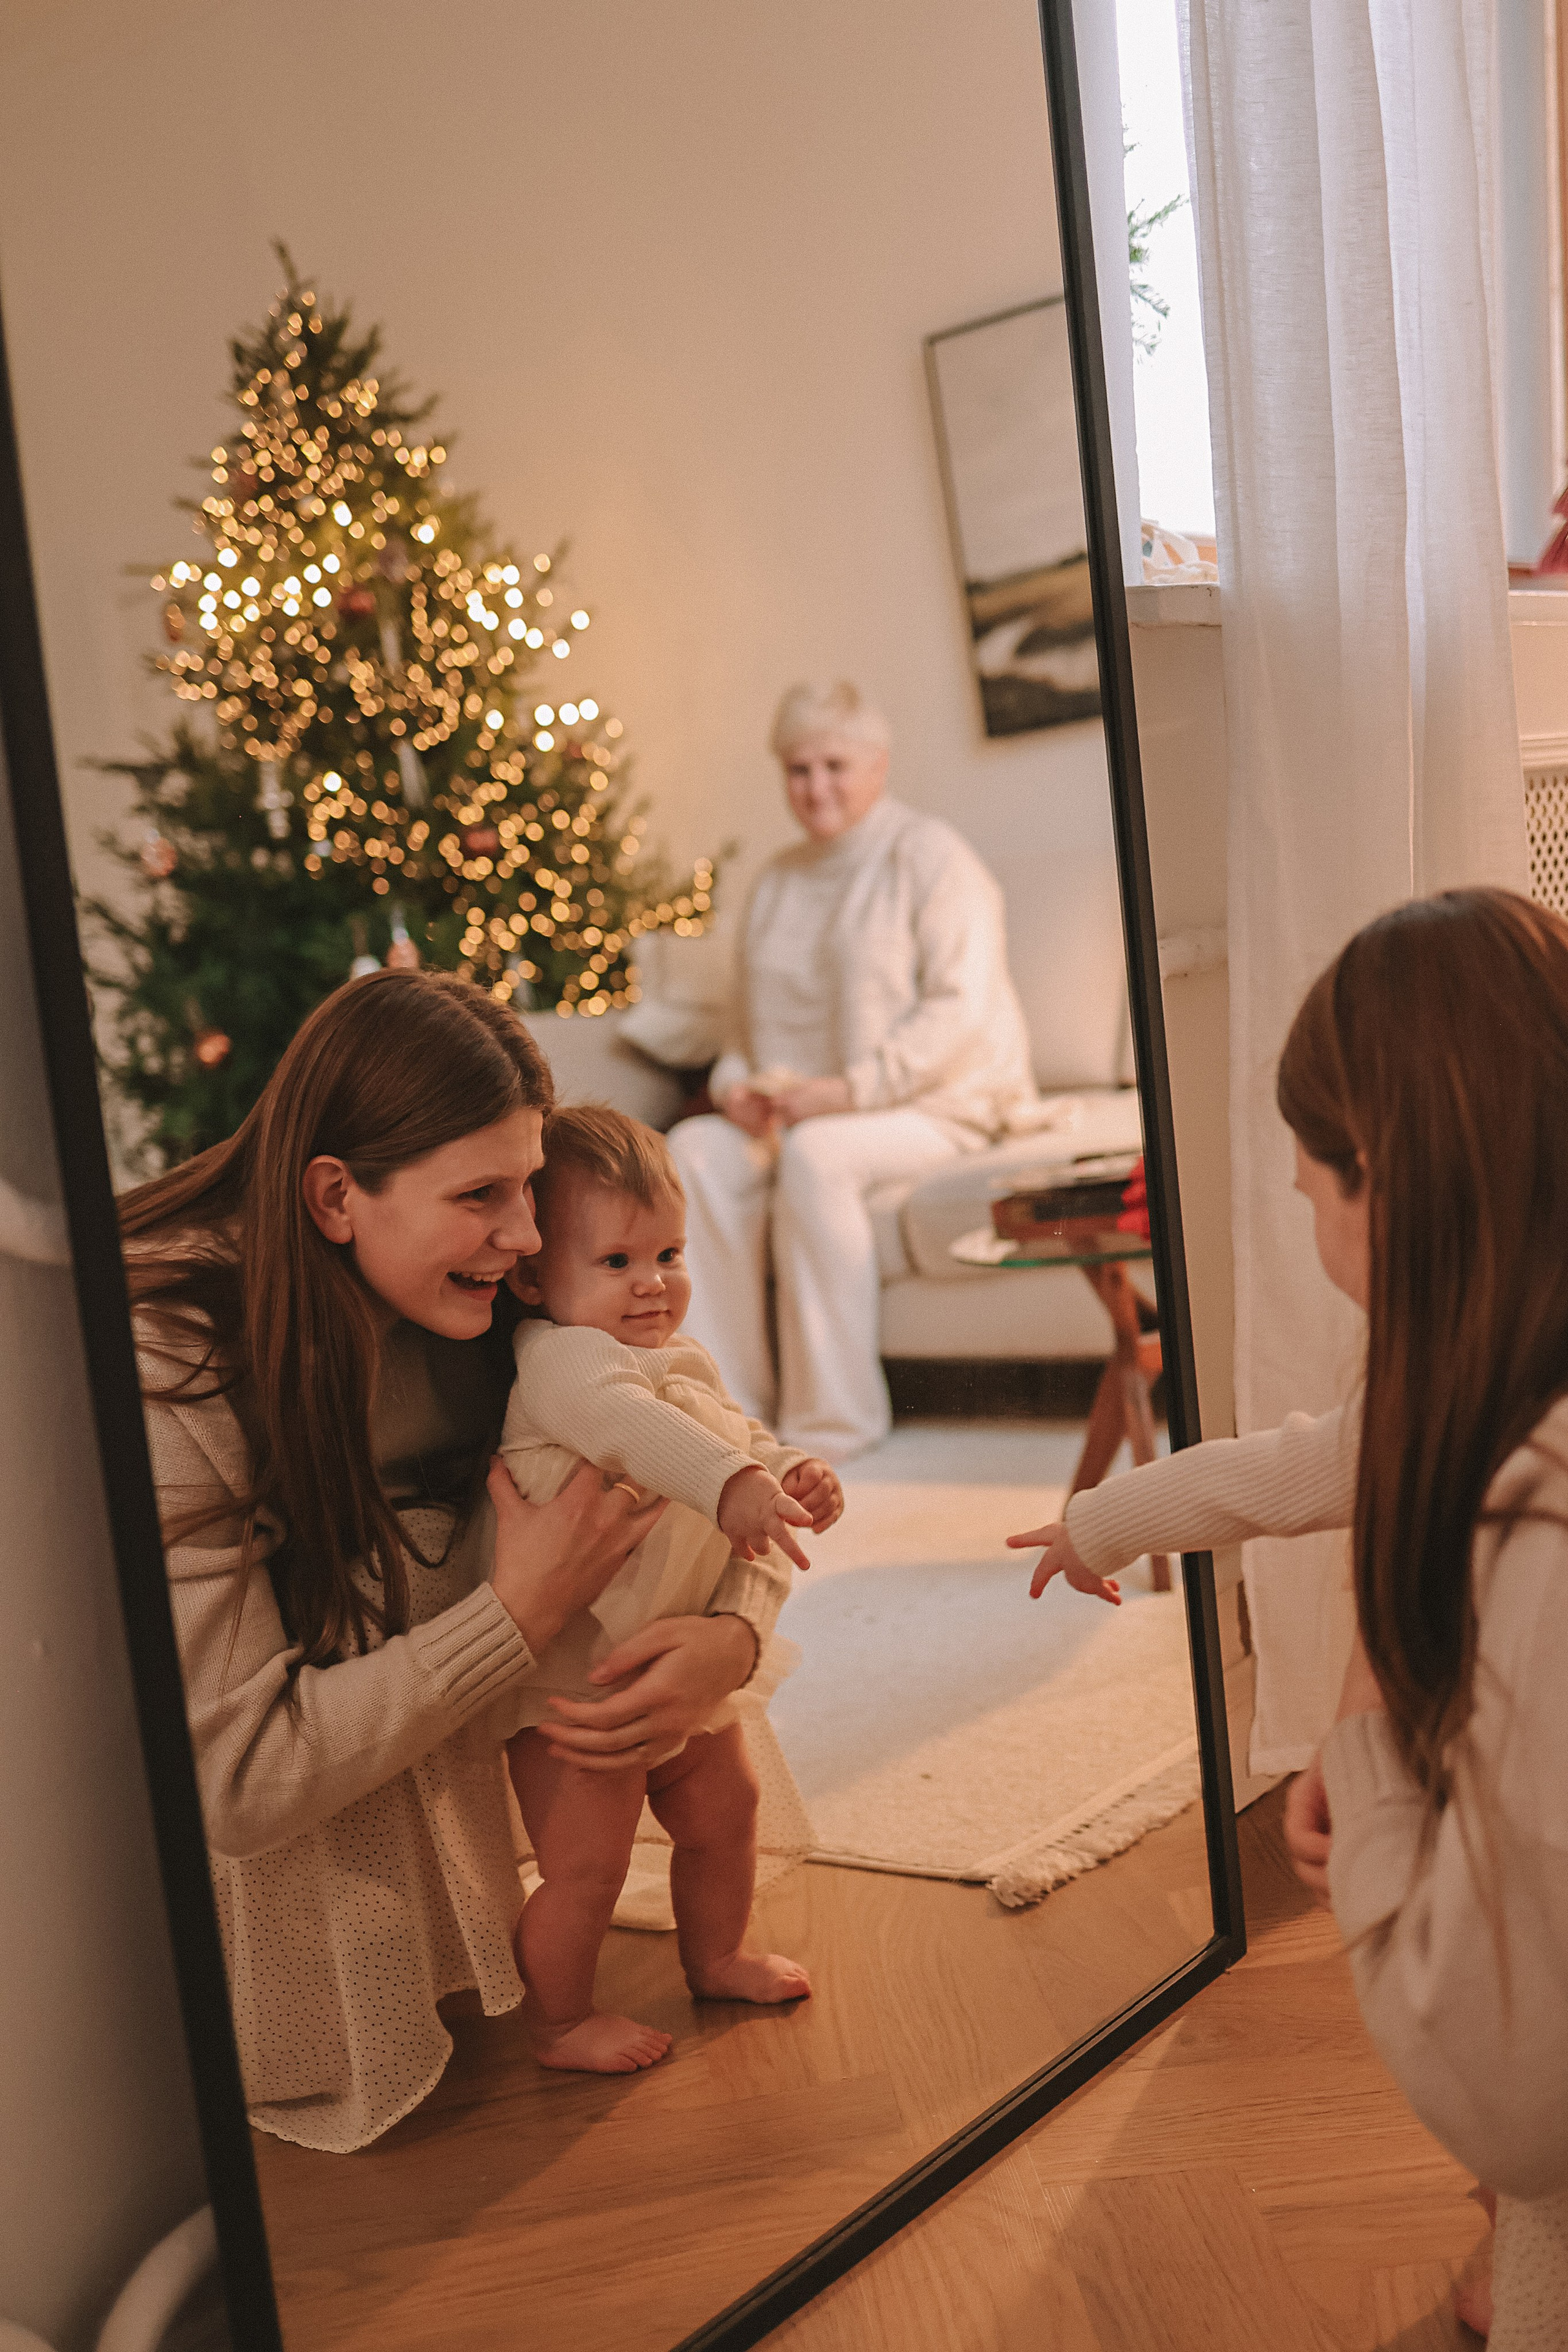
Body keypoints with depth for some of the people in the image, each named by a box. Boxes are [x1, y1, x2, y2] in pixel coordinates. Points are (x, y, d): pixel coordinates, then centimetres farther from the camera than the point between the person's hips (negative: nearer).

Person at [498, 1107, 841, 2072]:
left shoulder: (685, 1363, 8)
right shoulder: (562, 1357, -24)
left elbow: (740, 1436, 18)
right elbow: (622, 1421, -44)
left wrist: (795, 1474, -5)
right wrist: (730, 1483, -57)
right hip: (578, 1680, -9)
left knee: (726, 1808, 23)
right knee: (585, 1864, 1)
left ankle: (717, 1958, 46)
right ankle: (563, 2023, 23)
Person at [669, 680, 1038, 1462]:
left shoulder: (929, 855, -2)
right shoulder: (777, 880, 18)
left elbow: (961, 1007, -14)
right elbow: (748, 1016, 22)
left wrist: (851, 1088, -22)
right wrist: (736, 1082, -2)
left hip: (937, 1102, -6)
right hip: (801, 1108, 6)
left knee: (815, 1152, -35)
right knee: (696, 1149, -22)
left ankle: (834, 1418, -27)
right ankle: (731, 1395, -19)